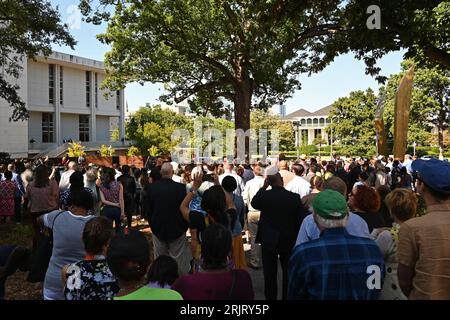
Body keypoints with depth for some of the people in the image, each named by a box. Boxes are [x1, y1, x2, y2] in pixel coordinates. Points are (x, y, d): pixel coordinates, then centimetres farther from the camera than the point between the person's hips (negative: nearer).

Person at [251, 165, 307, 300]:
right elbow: (302, 219, -7)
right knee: (288, 273, 17)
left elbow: (254, 203, 8)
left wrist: (264, 187, 3)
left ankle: (270, 296, 24)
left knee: (270, 274, 13)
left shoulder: (264, 195, -15)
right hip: (289, 241, 0)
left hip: (269, 240, 0)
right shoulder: (294, 197, -15)